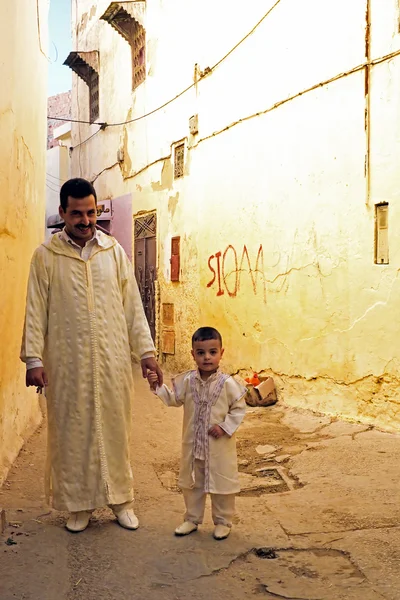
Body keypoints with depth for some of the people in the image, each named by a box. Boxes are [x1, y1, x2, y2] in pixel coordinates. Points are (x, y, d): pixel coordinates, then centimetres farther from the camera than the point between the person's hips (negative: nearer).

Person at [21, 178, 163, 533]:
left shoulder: (114, 251, 5)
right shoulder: (46, 256, 0)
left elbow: (132, 305, 5)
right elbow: (36, 311, -2)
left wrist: (146, 351, 1)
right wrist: (33, 359, -9)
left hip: (113, 360, 2)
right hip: (67, 362, -1)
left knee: (115, 429, 9)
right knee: (73, 432, 8)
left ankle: (121, 499, 24)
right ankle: (79, 504, 23)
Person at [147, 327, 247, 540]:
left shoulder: (227, 383, -15)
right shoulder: (188, 380, -5)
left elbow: (239, 408, -10)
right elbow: (174, 399, 4)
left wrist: (225, 427, -18)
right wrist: (158, 387, -9)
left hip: (219, 445, -4)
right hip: (192, 443, 4)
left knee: (222, 483, 10)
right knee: (192, 483, 17)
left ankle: (223, 522, 28)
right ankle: (192, 519, 35)